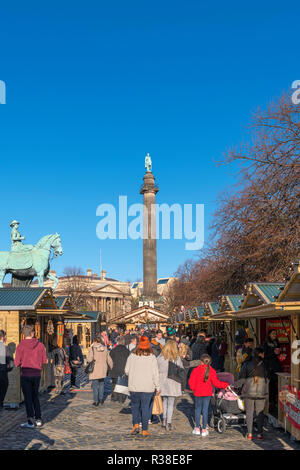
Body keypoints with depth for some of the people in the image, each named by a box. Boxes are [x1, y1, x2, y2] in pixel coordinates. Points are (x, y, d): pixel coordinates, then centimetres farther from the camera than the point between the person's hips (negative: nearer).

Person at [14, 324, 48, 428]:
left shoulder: (20, 346, -10)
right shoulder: (40, 345, -3)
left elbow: (17, 363, -9)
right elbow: (44, 361, 1)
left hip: (25, 375, -3)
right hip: (37, 374, 3)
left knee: (28, 398, 4)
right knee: (35, 397, 17)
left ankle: (30, 421, 4)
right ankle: (38, 419, 18)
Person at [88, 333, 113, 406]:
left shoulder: (92, 348, -12)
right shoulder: (105, 348, 1)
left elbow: (89, 359, -19)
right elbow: (109, 360, 6)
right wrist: (112, 367, 18)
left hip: (95, 370, -4)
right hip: (103, 369, 4)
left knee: (95, 385, 6)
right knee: (101, 384, 21)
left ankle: (96, 401, 10)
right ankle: (101, 398, 18)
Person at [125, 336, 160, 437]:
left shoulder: (132, 356, -5)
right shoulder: (152, 357, -9)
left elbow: (126, 371, 3)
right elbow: (155, 374, -7)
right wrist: (157, 387, 2)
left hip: (134, 387, 1)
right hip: (148, 387, -1)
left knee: (135, 405, 19)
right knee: (145, 407, 8)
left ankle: (136, 424, 6)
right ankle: (144, 430, 11)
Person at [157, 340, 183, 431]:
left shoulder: (160, 357, -2)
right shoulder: (177, 358, -8)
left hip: (162, 381, 2)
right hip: (173, 382, -2)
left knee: (164, 401, 21)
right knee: (171, 403, 7)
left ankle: (164, 418, 18)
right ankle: (168, 423, 6)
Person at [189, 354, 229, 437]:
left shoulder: (196, 370, -9)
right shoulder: (212, 371, -6)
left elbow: (191, 382, -8)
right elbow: (216, 383, -7)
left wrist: (193, 389, 11)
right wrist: (225, 385, 5)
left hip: (198, 393, -1)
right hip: (207, 393, 1)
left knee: (198, 409, 13)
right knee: (205, 410, 7)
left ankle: (197, 429, 17)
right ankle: (204, 430, 11)